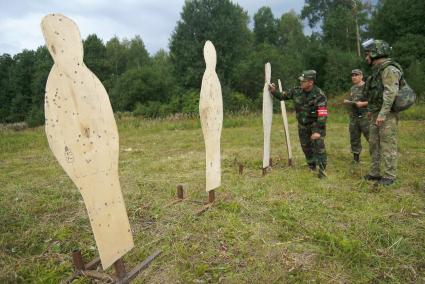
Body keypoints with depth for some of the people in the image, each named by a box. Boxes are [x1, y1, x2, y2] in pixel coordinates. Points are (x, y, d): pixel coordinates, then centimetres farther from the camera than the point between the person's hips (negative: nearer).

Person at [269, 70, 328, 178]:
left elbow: (322, 114, -27)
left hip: (315, 123, -5)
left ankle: (322, 169, -6)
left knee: (318, 144, -17)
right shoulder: (297, 91, -9)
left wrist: (318, 131, -32)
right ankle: (312, 167, 32)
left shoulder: (319, 95, -23)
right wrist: (274, 91, -14)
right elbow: (283, 96, 5)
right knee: (306, 147, 13)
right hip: (302, 125, 5)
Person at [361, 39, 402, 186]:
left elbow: (391, 93, -22)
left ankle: (389, 176, 4)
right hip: (376, 114, 9)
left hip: (386, 115, -9)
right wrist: (372, 110, 20)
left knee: (387, 145, -4)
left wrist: (382, 114, -26)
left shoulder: (389, 69, -14)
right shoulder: (378, 70, 16)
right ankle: (375, 173, 19)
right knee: (374, 144, 11)